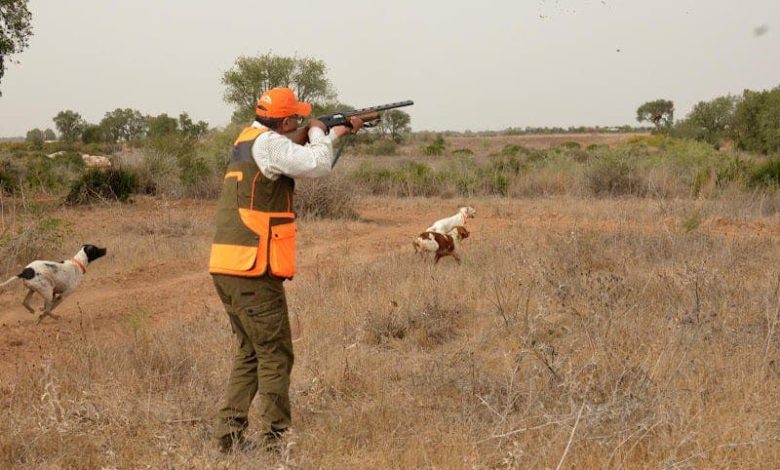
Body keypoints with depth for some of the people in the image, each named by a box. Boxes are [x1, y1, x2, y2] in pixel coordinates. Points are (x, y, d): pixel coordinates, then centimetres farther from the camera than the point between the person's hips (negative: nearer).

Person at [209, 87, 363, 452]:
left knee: (249, 353, 17)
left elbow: (305, 159, 27)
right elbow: (318, 165, -20)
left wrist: (338, 132, 23)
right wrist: (318, 133, -1)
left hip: (226, 268, 9)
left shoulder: (249, 139, 17)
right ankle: (275, 441, 2)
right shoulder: (267, 143, -12)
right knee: (275, 356, -1)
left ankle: (229, 434, 15)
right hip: (253, 271, -9)